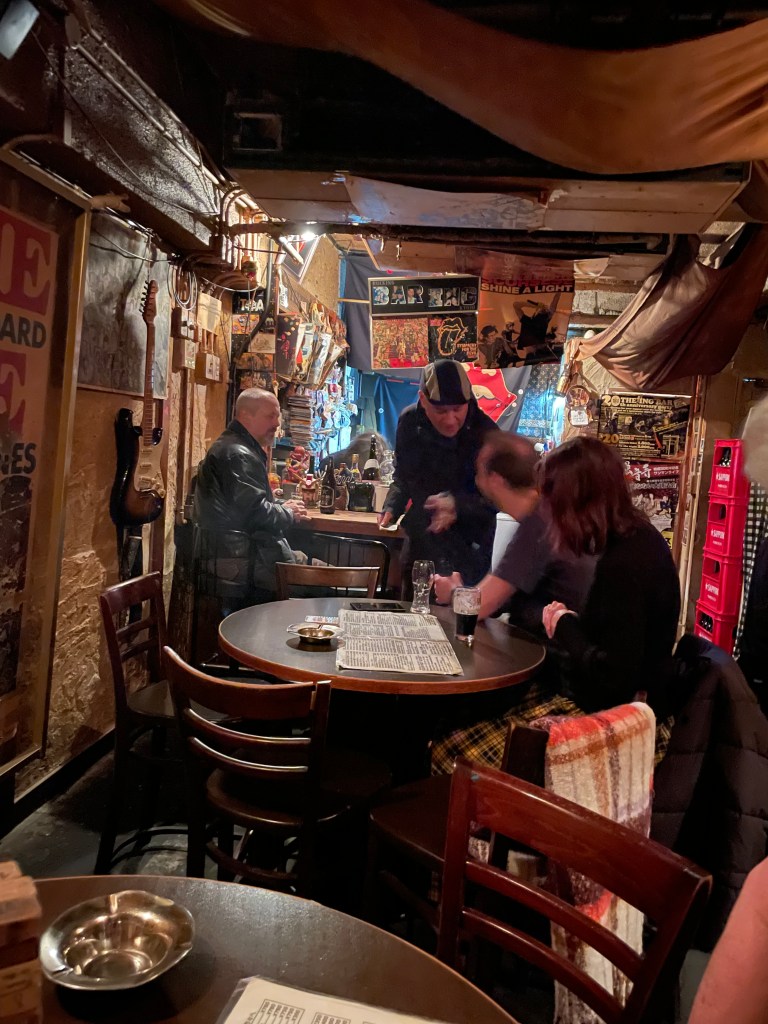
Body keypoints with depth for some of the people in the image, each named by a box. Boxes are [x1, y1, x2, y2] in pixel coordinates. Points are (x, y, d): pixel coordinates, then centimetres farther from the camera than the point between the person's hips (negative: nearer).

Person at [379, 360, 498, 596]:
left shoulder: (486, 434, -19)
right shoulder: (410, 422, -5)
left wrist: (457, 504, -31)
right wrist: (391, 508, -7)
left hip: (468, 553, -4)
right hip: (420, 545, 5)